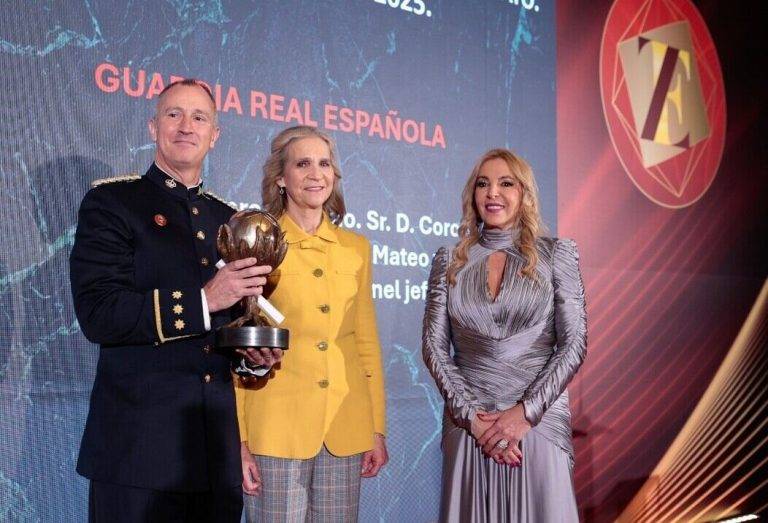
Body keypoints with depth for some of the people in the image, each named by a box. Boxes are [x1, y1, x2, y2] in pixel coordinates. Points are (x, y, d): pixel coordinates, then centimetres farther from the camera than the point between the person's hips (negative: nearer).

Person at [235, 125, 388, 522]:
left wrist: (377, 429, 9)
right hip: (277, 429, -3)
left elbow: (366, 342, 12)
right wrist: (238, 440, -6)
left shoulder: (356, 248, 10)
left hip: (345, 430, 3)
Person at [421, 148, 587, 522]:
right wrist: (472, 416, -8)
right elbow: (433, 347, 2)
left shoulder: (556, 254, 2)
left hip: (540, 419, -1)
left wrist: (526, 412, -11)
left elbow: (574, 344, -3)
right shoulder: (450, 261, 6)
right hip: (469, 422, 1)